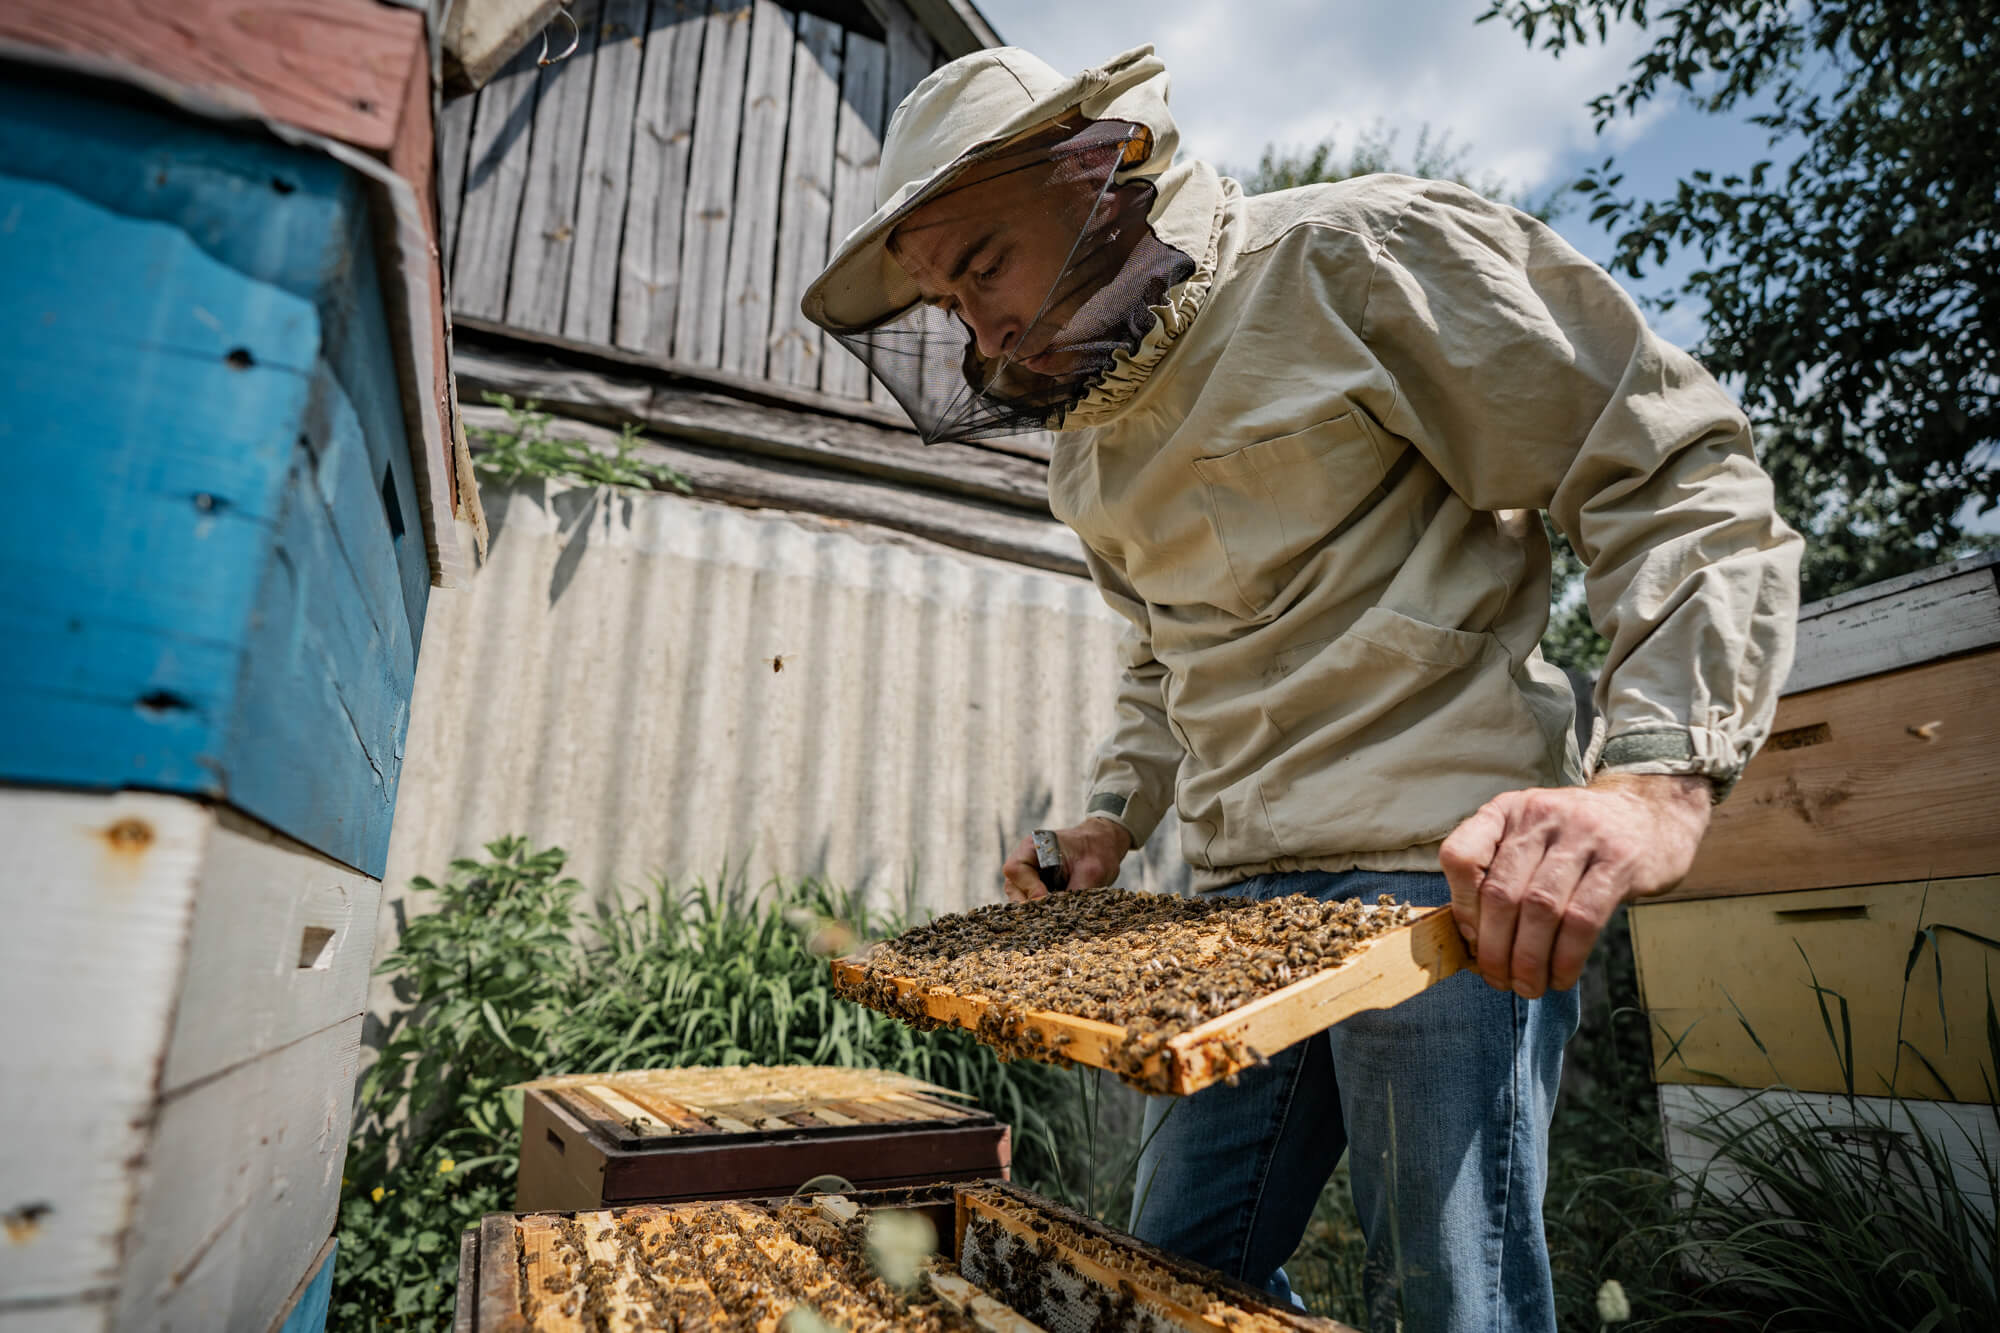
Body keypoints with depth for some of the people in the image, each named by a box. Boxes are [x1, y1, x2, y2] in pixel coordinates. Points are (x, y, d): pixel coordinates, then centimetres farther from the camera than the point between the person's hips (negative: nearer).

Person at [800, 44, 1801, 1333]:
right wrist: (1115, 816, 14)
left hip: (1449, 881, -7)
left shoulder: (1358, 255, -7)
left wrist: (1657, 776, -24)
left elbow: (1682, 477, -11)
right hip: (1243, 895, 8)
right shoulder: (1088, 450, 15)